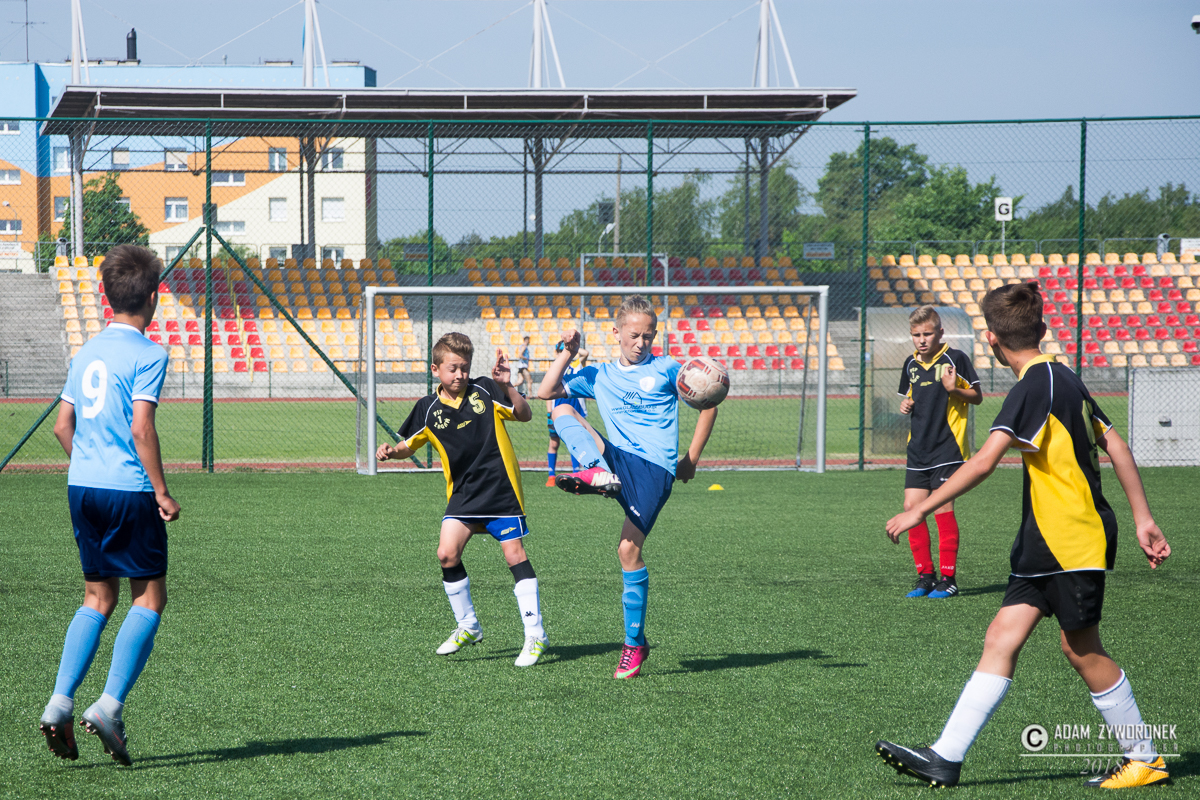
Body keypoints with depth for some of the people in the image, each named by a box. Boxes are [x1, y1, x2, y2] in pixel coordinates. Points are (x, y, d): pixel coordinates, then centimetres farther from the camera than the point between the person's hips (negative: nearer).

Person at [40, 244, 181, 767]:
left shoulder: (87, 351, 13)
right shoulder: (148, 355, -10)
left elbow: (63, 426, 15)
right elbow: (141, 429, -17)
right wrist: (161, 491, -11)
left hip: (81, 487, 7)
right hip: (128, 489, -7)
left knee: (98, 597, 15)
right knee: (150, 598, 3)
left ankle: (59, 703, 3)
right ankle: (110, 706, -7)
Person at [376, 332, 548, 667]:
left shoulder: (484, 390, -4)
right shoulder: (428, 409, 3)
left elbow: (524, 415, -4)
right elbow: (408, 444, 14)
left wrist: (508, 387, -19)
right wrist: (391, 451, -8)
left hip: (500, 488, -3)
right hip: (463, 492, 3)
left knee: (514, 554, -6)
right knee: (447, 553, -8)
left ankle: (535, 634, -1)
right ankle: (468, 626, 10)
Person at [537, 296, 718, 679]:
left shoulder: (666, 369, 9)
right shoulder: (598, 376, 18)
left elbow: (708, 406, 12)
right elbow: (546, 391, 14)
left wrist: (691, 459, 8)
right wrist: (567, 354, 4)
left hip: (655, 468, -4)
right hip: (616, 458, 4)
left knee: (628, 548, -16)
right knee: (562, 410, -14)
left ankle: (635, 644, -4)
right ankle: (600, 473, -40)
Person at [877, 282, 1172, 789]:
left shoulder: (1035, 386, -17)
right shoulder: (1063, 378, 12)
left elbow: (984, 461, -27)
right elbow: (1116, 446, 14)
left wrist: (921, 510, -25)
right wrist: (1143, 520, 15)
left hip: (1071, 539, -9)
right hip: (1047, 540, 9)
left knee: (1081, 650, 2)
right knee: (1001, 639, 3)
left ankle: (1145, 759, 16)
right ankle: (945, 758, -1)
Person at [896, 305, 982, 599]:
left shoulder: (955, 359, -7)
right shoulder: (911, 363, 11)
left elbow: (977, 397, -3)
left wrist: (954, 389, -22)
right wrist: (906, 406, 2)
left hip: (948, 447, -6)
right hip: (918, 448, 6)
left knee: (943, 509, -7)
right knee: (912, 508, 0)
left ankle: (948, 578, 0)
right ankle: (925, 575, 11)